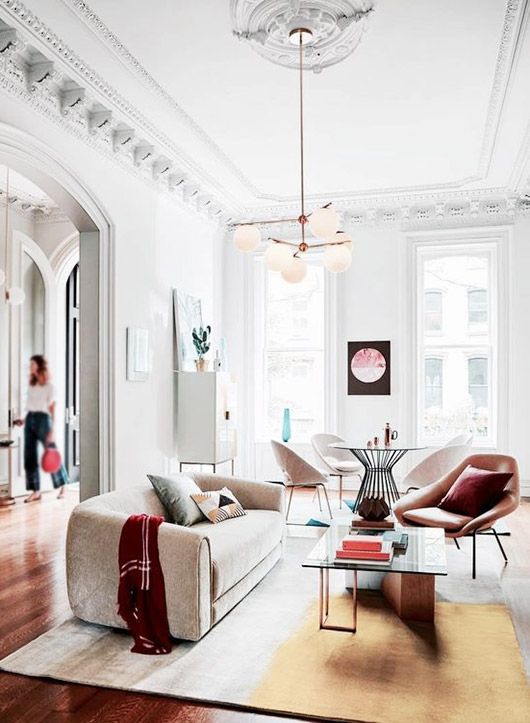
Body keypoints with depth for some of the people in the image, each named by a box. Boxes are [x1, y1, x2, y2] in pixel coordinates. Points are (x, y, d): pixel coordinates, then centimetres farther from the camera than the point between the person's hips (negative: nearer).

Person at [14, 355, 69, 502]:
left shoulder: (49, 386, -5)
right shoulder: (31, 384, 12)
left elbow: (52, 409, -8)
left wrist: (52, 431, -13)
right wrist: (24, 420, 8)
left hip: (42, 419, -6)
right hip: (29, 419, 6)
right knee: (30, 456, 1)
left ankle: (62, 486, 19)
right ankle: (35, 491, 6)